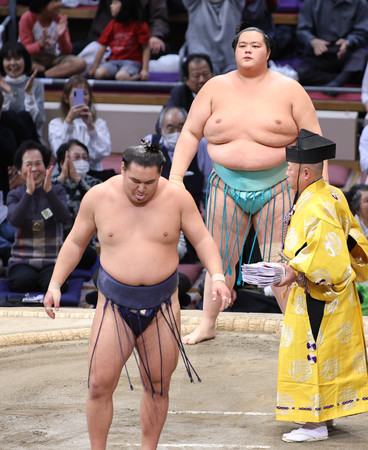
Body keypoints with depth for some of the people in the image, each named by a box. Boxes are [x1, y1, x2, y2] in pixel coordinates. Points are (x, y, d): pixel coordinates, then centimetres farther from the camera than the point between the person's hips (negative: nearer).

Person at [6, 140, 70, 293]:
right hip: (22, 260, 0)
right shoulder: (15, 195, 7)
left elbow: (63, 217, -14)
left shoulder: (57, 191, 6)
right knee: (23, 282, -32)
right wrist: (29, 192, -26)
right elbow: (15, 220, -15)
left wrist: (48, 190, -27)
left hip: (52, 259, 0)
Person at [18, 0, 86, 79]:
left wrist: (61, 37, -28)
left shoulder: (60, 20, -5)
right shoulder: (27, 18, -12)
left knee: (80, 63, -25)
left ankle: (42, 75, -28)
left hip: (52, 58, 3)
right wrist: (41, 45, -37)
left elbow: (67, 52, -7)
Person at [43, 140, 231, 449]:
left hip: (161, 307, 0)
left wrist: (217, 277, -16)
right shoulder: (98, 197, -5)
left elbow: (202, 240, 0)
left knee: (157, 387, 7)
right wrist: (55, 284, -1)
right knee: (100, 385, -6)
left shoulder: (177, 198, -7)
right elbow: (75, 242, 7)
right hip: (115, 306, 0)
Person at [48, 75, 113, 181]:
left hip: (93, 171, 2)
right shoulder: (56, 123, 15)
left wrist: (90, 126, -10)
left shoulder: (99, 124, 18)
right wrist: (69, 120, -10)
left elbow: (103, 153, -1)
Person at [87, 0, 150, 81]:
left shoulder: (139, 25, -2)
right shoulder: (113, 24, 10)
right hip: (114, 61, 5)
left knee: (121, 77, -37)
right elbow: (102, 46, 11)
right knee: (99, 74, -26)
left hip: (132, 61, -4)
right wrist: (94, 68, 8)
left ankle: (138, 77, -9)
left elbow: (145, 48, -3)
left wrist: (145, 70, -11)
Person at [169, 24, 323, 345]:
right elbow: (190, 133, 8)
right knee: (219, 258, 9)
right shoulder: (216, 88, 3)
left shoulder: (288, 90, -2)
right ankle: (207, 326, 23)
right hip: (227, 187, 2)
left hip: (274, 189, -2)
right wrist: (176, 177, 0)